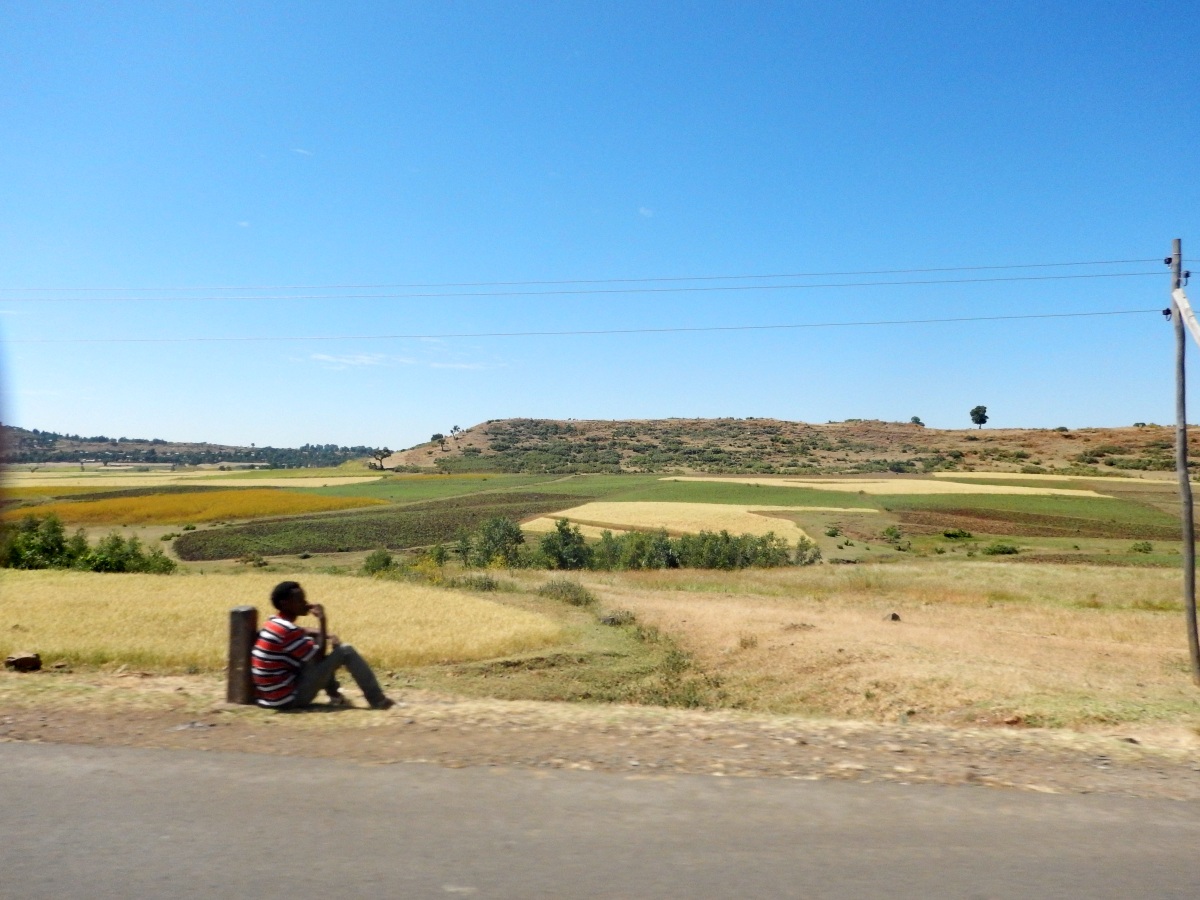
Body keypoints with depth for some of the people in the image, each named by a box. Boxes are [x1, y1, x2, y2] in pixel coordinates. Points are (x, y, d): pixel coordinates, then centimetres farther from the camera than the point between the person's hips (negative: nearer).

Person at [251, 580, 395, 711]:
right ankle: (378, 701, 0)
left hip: (274, 695, 9)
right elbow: (319, 657, -14)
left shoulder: (274, 624, 7)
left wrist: (326, 636, 6)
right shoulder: (286, 630, -21)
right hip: (289, 697, -9)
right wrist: (322, 620, -12)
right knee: (345, 651, -8)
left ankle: (334, 695, 22)